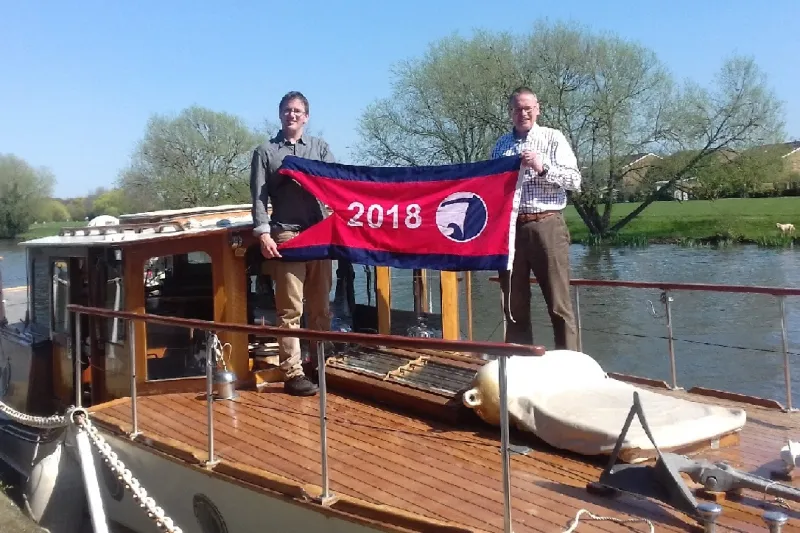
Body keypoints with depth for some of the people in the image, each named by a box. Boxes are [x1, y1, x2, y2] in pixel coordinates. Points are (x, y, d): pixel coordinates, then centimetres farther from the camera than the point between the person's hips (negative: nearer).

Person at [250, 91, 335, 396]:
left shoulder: (320, 147, 16)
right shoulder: (265, 152, 8)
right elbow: (259, 197, 1)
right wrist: (263, 233, -11)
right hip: (286, 235, -3)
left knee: (321, 306, 8)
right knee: (291, 309, -3)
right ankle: (293, 374, 1)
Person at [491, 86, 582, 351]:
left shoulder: (553, 138, 5)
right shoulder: (501, 145, 15)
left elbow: (575, 180, -3)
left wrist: (542, 168, -16)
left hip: (546, 225, -3)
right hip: (509, 228, 4)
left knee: (559, 302, -4)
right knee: (514, 303, 8)